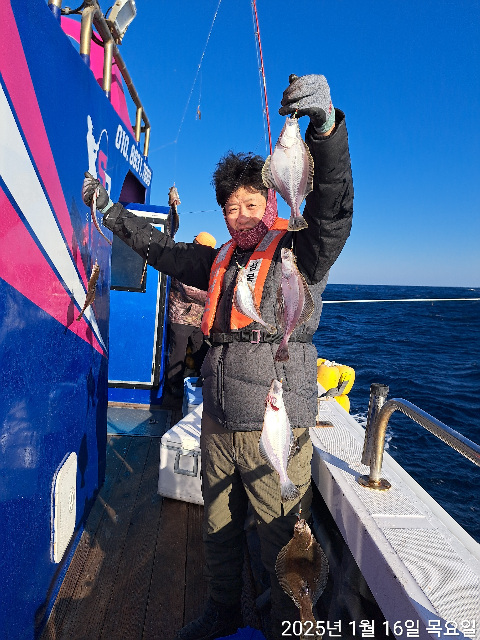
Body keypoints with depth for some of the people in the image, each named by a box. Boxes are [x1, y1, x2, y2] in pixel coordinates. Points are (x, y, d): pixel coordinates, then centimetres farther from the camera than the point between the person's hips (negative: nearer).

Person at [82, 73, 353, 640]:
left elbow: (333, 209, -23)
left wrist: (324, 125, -37)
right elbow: (164, 250, 24)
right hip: (218, 425, 7)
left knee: (283, 542, 6)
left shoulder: (299, 252, -5)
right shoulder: (221, 260, 13)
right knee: (218, 528, 23)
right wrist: (112, 211, 28)